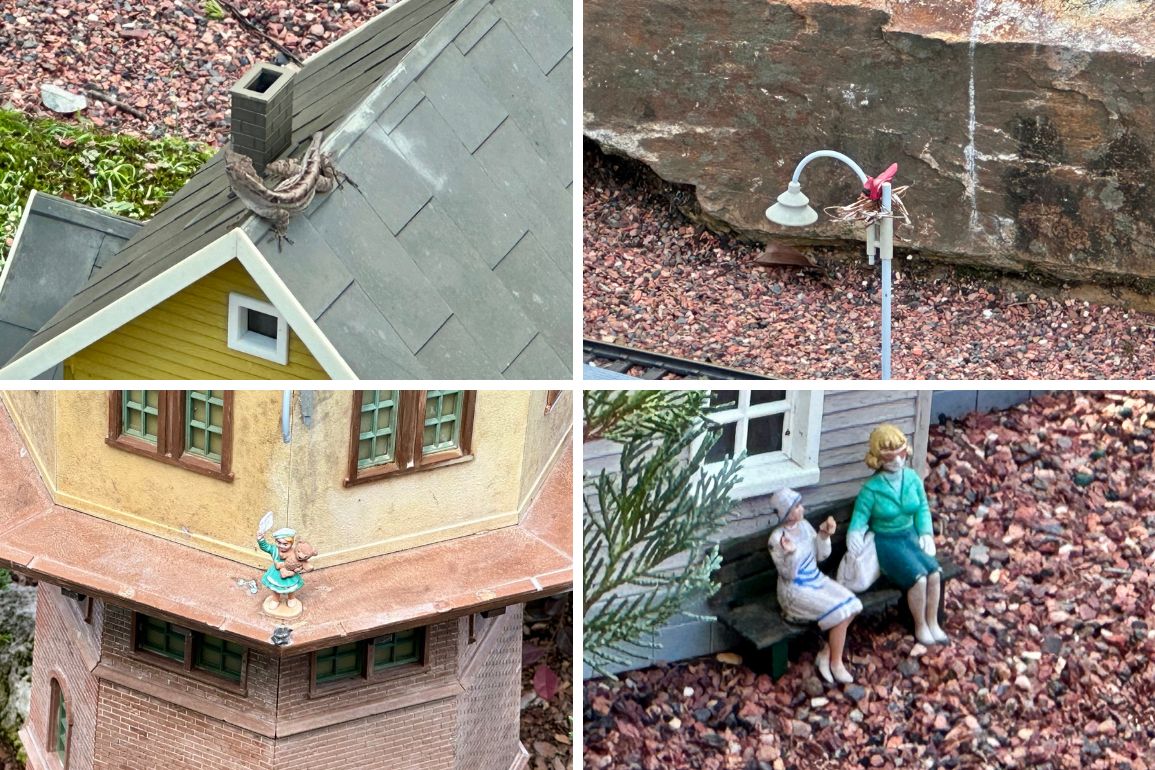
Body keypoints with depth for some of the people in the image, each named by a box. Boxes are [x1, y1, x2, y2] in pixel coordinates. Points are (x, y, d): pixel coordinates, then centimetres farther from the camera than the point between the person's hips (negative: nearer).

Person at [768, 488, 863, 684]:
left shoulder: (804, 525, 2)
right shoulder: (777, 539, -19)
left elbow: (821, 556, 8)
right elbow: (788, 575, -19)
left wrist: (824, 535, -9)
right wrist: (791, 553, -37)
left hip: (817, 580, 8)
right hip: (796, 590, -8)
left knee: (851, 605, -11)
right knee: (840, 613, -21)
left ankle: (826, 653, 0)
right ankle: (836, 663, -4)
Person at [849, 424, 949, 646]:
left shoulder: (912, 479, -2)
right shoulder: (872, 488, -14)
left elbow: (923, 508, 9)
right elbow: (860, 517, -12)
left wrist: (926, 533, -5)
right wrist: (855, 534, -34)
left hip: (910, 536, 5)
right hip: (887, 542, -4)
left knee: (934, 573, -19)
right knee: (918, 578, -25)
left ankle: (933, 623, 0)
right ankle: (920, 626, -3)